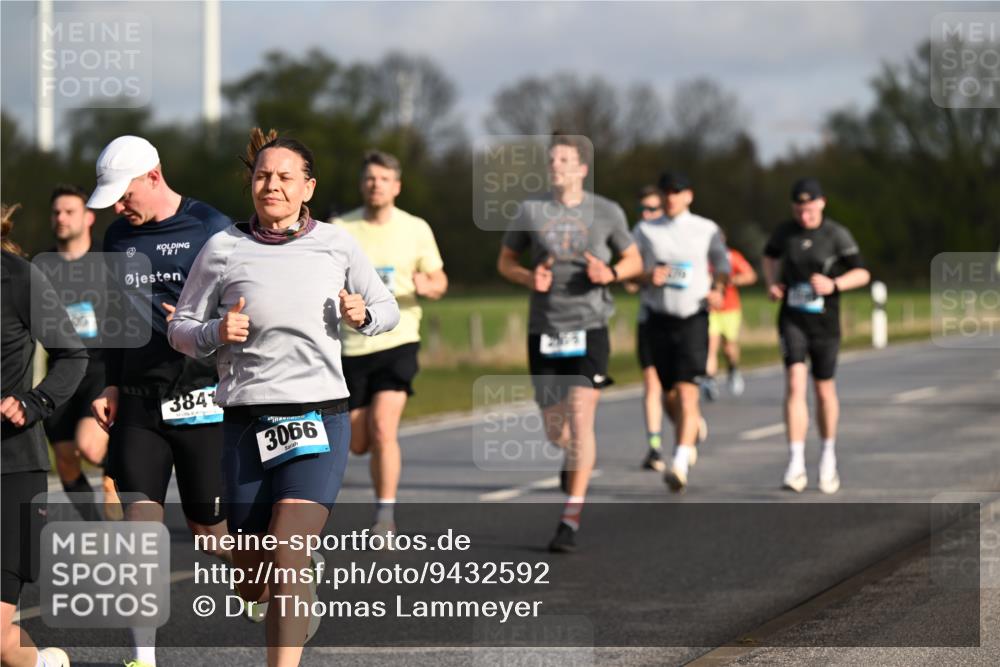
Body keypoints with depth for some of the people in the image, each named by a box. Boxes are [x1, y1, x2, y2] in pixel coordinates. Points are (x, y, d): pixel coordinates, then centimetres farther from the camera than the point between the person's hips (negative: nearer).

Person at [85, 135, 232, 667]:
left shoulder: (211, 230, -6)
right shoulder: (119, 237, 10)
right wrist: (112, 383, 14)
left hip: (201, 400, -4)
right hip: (138, 404, 4)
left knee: (211, 529, 4)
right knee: (139, 522, -5)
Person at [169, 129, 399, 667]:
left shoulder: (336, 245, 5)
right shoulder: (222, 250, 3)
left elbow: (387, 310, 17)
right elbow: (180, 328, 10)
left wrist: (363, 315, -6)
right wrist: (215, 333, -12)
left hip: (319, 418, -1)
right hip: (247, 423, 1)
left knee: (287, 562, -19)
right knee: (252, 586, 9)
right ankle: (301, 611, 45)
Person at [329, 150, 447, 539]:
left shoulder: (416, 229, 2)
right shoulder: (340, 229, 1)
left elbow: (439, 282, 10)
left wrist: (426, 287, -13)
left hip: (398, 342, -1)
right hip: (352, 344, 1)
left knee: (382, 427, -20)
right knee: (359, 444, 8)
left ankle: (385, 516, -11)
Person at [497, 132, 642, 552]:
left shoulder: (607, 213, 0)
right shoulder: (532, 211, 2)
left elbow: (633, 260, 12)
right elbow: (505, 261, 12)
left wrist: (610, 273, -10)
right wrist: (528, 278, -10)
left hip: (589, 329, -2)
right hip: (543, 330, 2)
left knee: (580, 420, -14)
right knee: (553, 429, 8)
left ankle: (571, 520, -10)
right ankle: (575, 455, 47)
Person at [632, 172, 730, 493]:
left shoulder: (707, 230, 3)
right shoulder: (645, 231, 6)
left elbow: (722, 266, 15)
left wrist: (718, 290, -5)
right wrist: (648, 277, -14)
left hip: (694, 319, -3)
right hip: (659, 319, 3)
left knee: (687, 391, -15)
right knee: (669, 394, 9)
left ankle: (680, 464, -22)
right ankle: (691, 432, 41)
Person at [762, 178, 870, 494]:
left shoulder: (837, 235, -7)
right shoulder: (785, 231, 2)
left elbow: (862, 274, -6)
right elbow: (770, 255, 23)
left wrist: (834, 285, -24)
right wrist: (772, 284, 5)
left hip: (824, 322, -1)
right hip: (792, 320, 1)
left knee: (824, 390, 11)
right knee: (795, 384, -16)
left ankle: (828, 455, 35)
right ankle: (796, 466, -21)